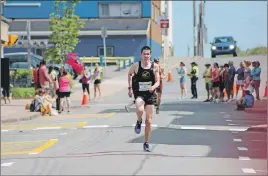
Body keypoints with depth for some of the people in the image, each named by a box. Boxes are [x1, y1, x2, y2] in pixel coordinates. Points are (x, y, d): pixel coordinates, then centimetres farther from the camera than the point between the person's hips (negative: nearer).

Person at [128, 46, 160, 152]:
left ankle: (146, 143, 19)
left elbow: (158, 82, 1)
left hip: (150, 95, 1)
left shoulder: (155, 66, -3)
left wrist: (153, 87, -21)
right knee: (140, 110, -34)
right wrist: (130, 87, 11)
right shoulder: (136, 65, -4)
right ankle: (139, 122, 2)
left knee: (149, 121, 4)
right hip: (139, 94, -1)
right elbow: (129, 74, 16)